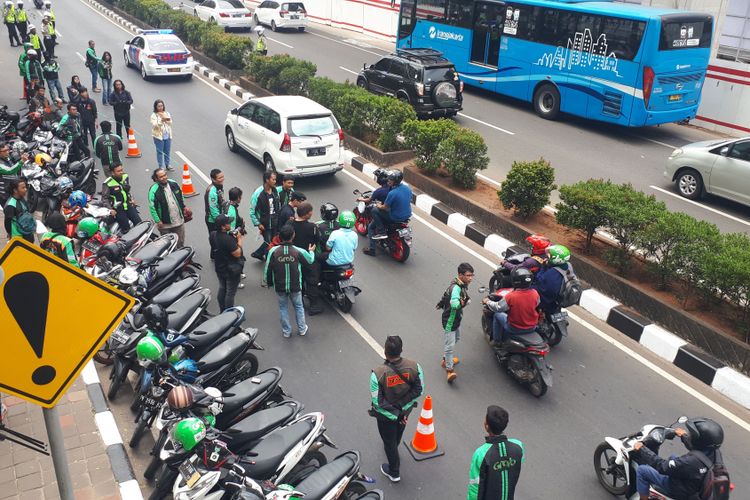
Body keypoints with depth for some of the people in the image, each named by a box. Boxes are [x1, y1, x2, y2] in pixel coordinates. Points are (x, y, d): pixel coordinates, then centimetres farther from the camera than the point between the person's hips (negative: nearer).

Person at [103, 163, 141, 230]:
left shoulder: (125, 177, 2)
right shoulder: (108, 183, -16)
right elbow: (104, 197, -11)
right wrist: (110, 209, -19)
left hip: (128, 205, 5)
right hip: (118, 209, -5)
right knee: (126, 229, -7)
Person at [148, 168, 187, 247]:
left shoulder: (173, 183, -2)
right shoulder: (154, 190, -19)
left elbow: (181, 197, 14)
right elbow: (152, 207, -16)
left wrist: (184, 208, 15)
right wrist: (158, 221, -16)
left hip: (179, 220, 5)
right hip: (165, 224, -5)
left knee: (180, 242, 19)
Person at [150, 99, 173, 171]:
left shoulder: (167, 113, 7)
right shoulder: (154, 115, -8)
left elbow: (170, 123, 2)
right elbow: (155, 125, -18)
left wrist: (166, 119, -17)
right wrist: (161, 120, -30)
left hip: (168, 136, 4)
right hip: (159, 136, -4)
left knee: (167, 151, 13)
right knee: (160, 152, 4)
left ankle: (167, 165, 28)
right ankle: (161, 166, 15)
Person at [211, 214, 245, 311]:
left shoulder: (213, 235, -7)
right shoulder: (228, 239, -33)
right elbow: (237, 254, -26)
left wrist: (234, 238, -2)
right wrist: (239, 239, -17)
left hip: (219, 267, 8)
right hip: (231, 269, -8)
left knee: (222, 289, 22)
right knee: (230, 292, 7)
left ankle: (222, 311, 36)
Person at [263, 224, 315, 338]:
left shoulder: (273, 251, -18)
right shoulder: (299, 251, -18)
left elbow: (267, 268, -9)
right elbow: (310, 260, 2)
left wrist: (267, 281, 9)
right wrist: (311, 251, 24)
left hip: (279, 286, 0)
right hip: (295, 286, 0)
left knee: (283, 308, 19)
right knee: (298, 307, 21)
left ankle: (286, 331, 28)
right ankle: (302, 329, 32)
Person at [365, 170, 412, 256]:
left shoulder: (392, 193, -25)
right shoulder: (408, 188, -2)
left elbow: (385, 208, -17)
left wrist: (379, 206, 7)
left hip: (395, 218, -8)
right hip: (407, 216, 8)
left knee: (375, 210, 3)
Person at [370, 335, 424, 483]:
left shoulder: (377, 373, -34)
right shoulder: (414, 366, -26)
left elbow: (376, 401, -26)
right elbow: (419, 390, -14)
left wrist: (393, 414, -16)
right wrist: (402, 405, -7)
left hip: (385, 415, -4)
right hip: (405, 410, 4)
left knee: (389, 440, 21)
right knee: (398, 431, 34)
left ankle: (394, 472, 41)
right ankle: (392, 448, 65)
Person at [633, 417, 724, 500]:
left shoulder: (691, 460, -41)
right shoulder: (715, 452, -17)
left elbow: (663, 467, -30)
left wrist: (642, 449, -21)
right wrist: (684, 436, 24)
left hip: (682, 491, -8)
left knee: (642, 470, -6)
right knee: (673, 457, 29)